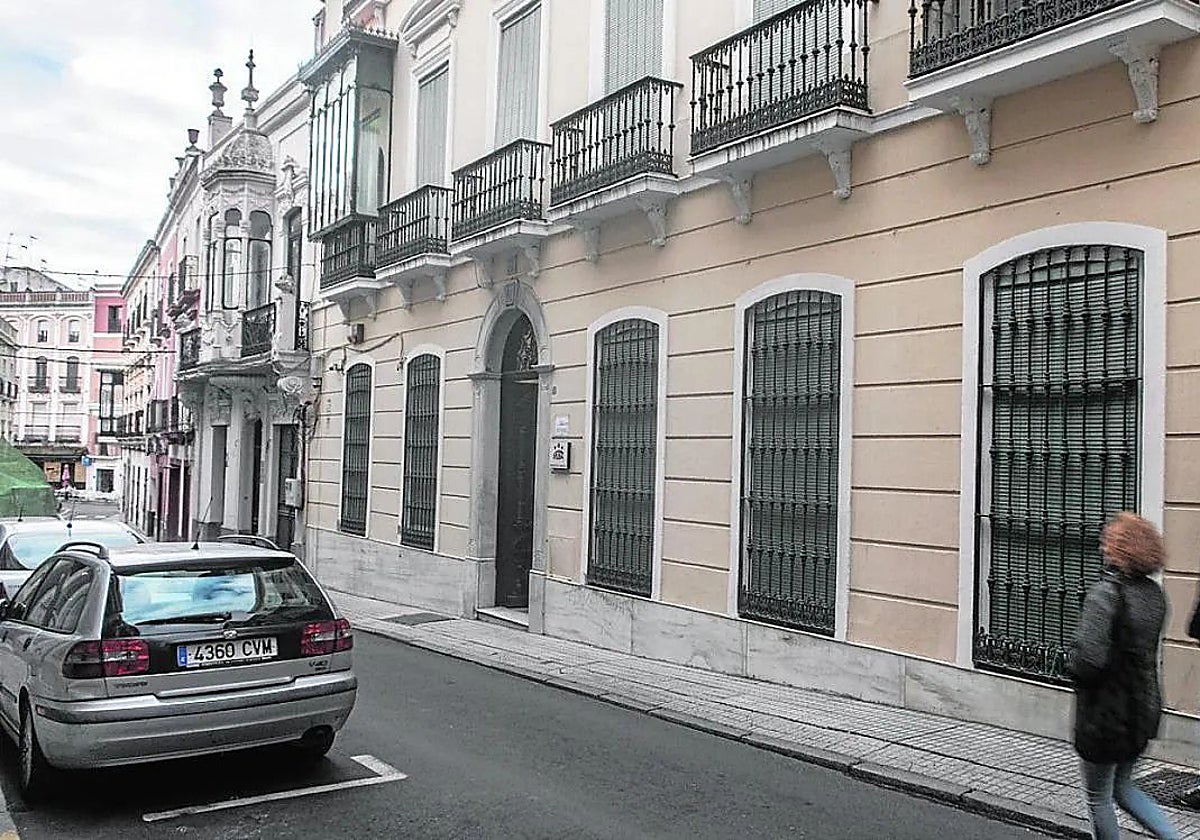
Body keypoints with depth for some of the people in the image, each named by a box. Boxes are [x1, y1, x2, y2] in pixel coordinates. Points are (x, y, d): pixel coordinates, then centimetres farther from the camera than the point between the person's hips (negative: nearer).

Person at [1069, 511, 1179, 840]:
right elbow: (1148, 648, 14)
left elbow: (1090, 658, -30)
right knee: (1122, 785, 26)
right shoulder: (1154, 593, 3)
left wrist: (1073, 659, -10)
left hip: (1105, 714, -8)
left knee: (1098, 797, 12)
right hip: (1145, 710, 8)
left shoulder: (1104, 594, -22)